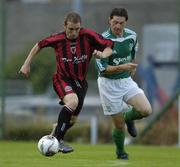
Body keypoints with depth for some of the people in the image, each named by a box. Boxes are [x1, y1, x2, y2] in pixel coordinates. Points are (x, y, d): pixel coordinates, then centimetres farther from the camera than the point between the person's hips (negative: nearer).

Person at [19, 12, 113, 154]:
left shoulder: (88, 36, -15)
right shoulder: (57, 39, -14)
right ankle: (58, 139, -24)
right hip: (62, 78, -3)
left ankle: (55, 130, 41)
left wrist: (103, 54, -32)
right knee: (73, 101, -33)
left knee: (72, 119, 9)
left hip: (80, 81, 4)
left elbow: (110, 46, -11)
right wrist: (27, 64, 6)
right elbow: (39, 45, 3)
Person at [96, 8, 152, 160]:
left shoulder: (131, 36, 0)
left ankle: (128, 117, 17)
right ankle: (120, 153, 28)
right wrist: (122, 67, -30)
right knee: (119, 126, -1)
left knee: (146, 110, -17)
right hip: (108, 83, -4)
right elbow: (102, 69, -19)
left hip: (126, 81, 4)